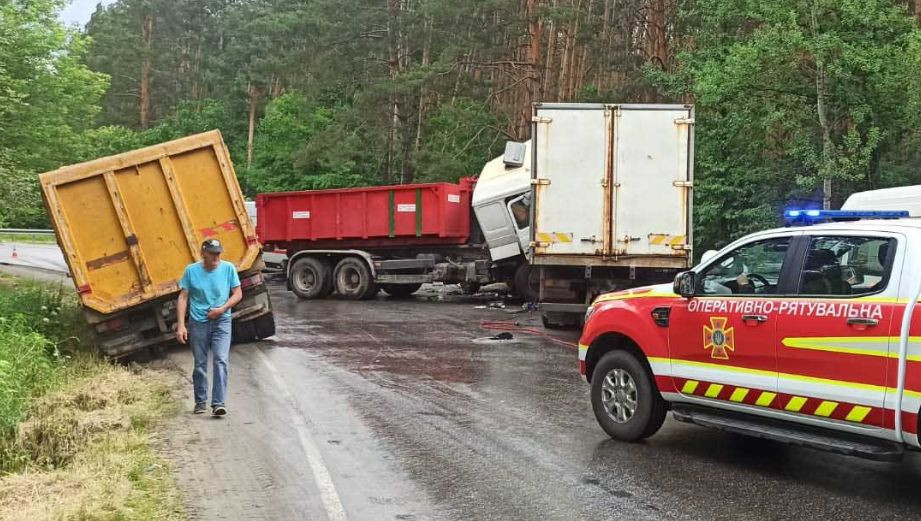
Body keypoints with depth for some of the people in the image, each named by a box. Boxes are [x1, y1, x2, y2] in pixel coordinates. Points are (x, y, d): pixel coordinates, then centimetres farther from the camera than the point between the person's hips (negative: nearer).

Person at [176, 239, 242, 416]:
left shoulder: (228, 268, -2)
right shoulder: (191, 270, -3)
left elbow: (238, 294, 3)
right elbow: (183, 297, -1)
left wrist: (222, 309, -13)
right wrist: (181, 325, -8)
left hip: (221, 322, -1)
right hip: (198, 323, 1)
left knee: (221, 361, -13)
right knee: (200, 364, 8)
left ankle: (218, 403, -15)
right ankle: (200, 402, 22)